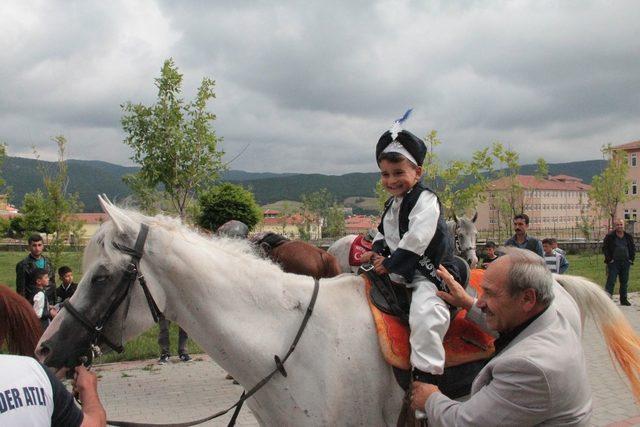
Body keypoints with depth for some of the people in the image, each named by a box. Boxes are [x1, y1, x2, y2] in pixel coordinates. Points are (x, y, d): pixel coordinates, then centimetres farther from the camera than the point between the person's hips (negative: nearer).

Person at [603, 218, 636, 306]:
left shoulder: (628, 237, 8)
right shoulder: (609, 236, -5)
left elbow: (633, 248, 16)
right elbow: (605, 248, -4)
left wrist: (631, 258, 5)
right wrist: (609, 259, -11)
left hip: (625, 263, 4)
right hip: (613, 263, -4)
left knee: (624, 282, 11)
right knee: (611, 281, -7)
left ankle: (624, 300, 21)